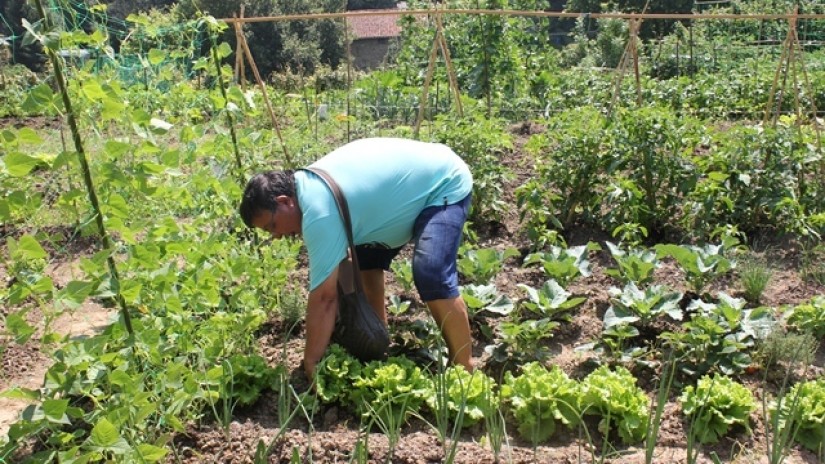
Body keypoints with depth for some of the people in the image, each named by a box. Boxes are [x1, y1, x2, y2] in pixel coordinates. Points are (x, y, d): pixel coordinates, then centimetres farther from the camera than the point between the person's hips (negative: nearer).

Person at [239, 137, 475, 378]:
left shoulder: (319, 211, -31)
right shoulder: (309, 184, -1)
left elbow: (323, 297, -29)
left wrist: (310, 365, -20)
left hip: (446, 185, -10)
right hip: (417, 176, 10)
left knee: (431, 276, -25)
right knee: (366, 257, 12)